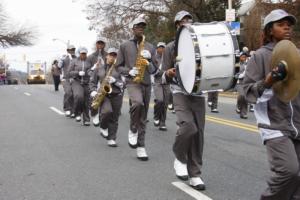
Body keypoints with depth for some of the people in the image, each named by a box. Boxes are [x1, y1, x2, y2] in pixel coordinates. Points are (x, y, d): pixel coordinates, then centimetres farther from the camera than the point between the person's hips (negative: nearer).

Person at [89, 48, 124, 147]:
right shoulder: (99, 69, 11)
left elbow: (123, 83, 1)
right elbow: (92, 81, 15)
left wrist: (115, 81, -15)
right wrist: (93, 91, -2)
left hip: (116, 95, 1)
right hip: (103, 95, -1)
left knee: (114, 118, 2)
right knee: (107, 111, -27)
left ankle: (111, 139, 12)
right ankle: (103, 127, 3)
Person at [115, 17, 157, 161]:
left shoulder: (150, 47, 11)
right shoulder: (124, 46, 5)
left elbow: (154, 70, 9)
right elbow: (118, 66, 6)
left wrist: (148, 62, -11)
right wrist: (129, 71, -13)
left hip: (146, 84, 4)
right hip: (132, 82, -3)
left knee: (143, 118, 6)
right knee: (137, 103, -33)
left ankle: (140, 147, 13)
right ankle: (132, 130, -8)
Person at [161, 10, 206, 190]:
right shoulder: (171, 47, 5)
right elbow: (164, 78, 3)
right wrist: (168, 74, -20)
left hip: (199, 93, 3)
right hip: (181, 93, -3)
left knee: (198, 133, 1)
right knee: (188, 128, -24)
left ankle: (195, 174, 11)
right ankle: (180, 158, 4)